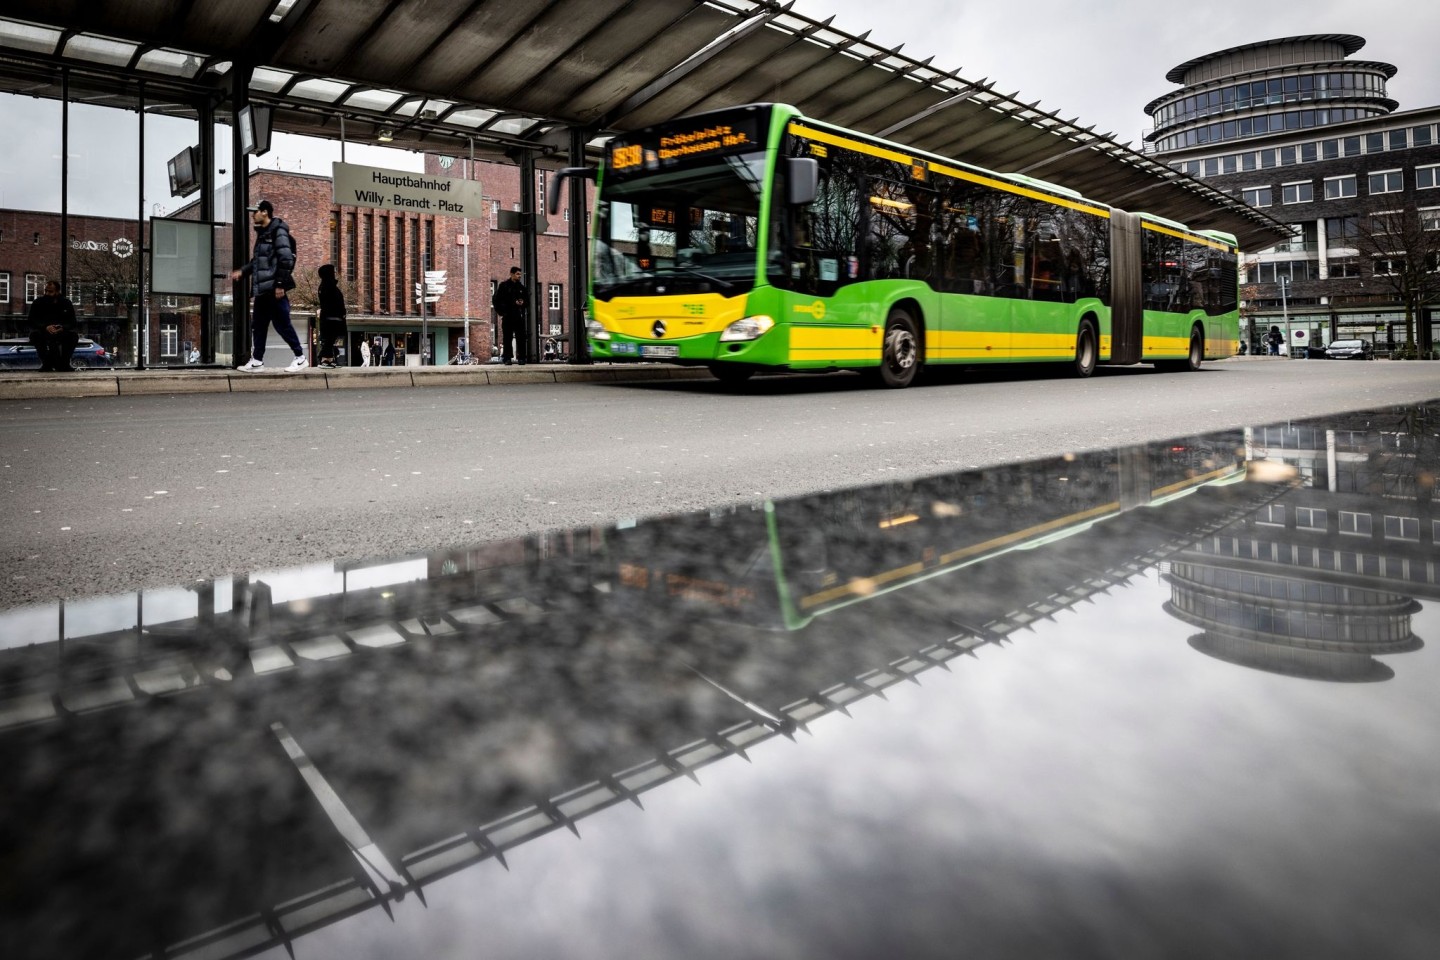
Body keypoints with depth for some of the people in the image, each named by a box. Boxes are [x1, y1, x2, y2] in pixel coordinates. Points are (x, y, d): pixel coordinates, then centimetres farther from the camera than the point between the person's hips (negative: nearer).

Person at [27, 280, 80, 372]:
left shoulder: (66, 303, -1)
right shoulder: (38, 303, -3)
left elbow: (72, 322, -7)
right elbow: (32, 322, -11)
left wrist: (62, 328, -31)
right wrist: (45, 327, -33)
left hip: (62, 333, 0)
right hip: (44, 333, 0)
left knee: (73, 335, -30)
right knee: (35, 334, -32)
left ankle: (64, 363, -15)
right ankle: (46, 363, -18)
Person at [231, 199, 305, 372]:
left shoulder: (278, 231, -9)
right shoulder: (262, 233, 18)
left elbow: (286, 260, -17)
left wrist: (280, 285, -20)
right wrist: (242, 271, 15)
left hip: (275, 288, -9)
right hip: (262, 289, 9)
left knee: (282, 325, -6)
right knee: (258, 325, 9)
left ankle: (301, 358, 3)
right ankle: (257, 360, 13)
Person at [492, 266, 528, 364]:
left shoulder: (521, 287, 14)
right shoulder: (504, 286, 4)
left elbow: (527, 299, 22)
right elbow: (496, 300, 5)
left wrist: (523, 302, 0)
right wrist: (501, 312, -2)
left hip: (519, 317, 3)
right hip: (507, 317, -2)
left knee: (521, 338, -2)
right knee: (507, 338, -1)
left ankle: (521, 358, 1)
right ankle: (507, 358, 3)